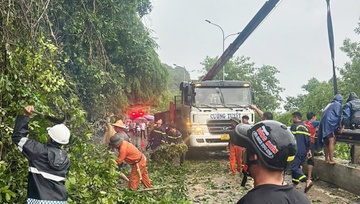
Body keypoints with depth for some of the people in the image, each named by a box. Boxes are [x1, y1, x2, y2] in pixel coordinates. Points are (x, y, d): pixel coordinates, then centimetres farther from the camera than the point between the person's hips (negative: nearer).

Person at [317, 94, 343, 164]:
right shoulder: (338, 105, 3)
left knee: (326, 143, 11)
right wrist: (340, 126, 7)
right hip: (329, 123, -8)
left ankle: (326, 159, 14)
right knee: (331, 142, -13)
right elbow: (338, 116, -3)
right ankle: (331, 159, -19)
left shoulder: (329, 105, 25)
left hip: (323, 124, 8)